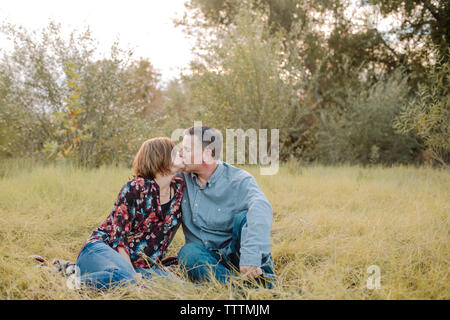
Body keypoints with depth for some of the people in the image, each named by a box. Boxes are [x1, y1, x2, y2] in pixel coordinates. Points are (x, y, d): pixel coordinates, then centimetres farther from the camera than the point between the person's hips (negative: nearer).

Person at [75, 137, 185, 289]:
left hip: (138, 264, 7)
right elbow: (118, 235, -13)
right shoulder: (136, 187, -11)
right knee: (123, 276, -41)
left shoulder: (179, 188, 5)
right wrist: (132, 273, -22)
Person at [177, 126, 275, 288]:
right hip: (205, 255, 3)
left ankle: (264, 285, -30)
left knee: (244, 216, -29)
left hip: (234, 253, -3)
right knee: (188, 252, -30)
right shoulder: (182, 178, 2)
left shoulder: (239, 180, -15)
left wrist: (250, 257, -49)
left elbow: (261, 209, -35)